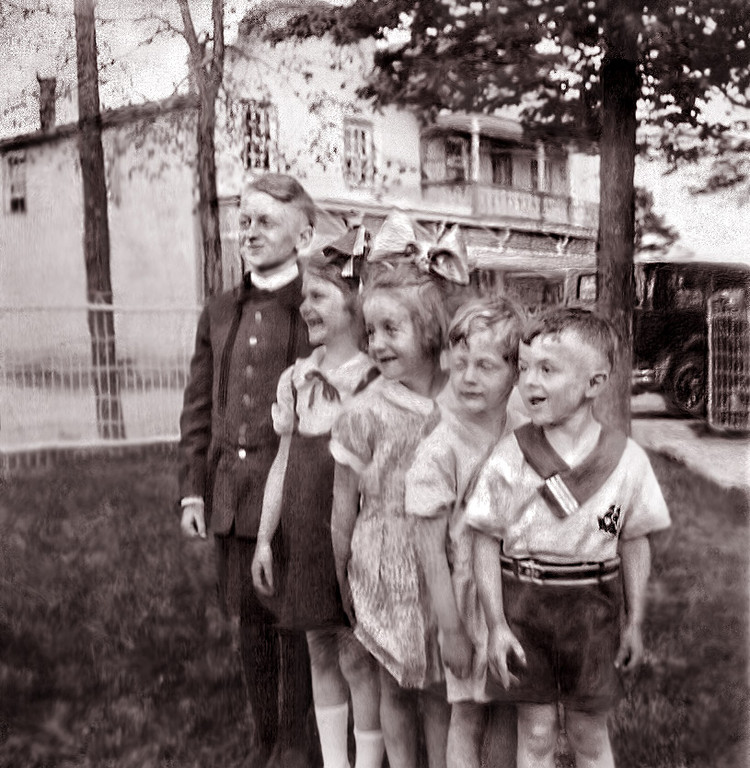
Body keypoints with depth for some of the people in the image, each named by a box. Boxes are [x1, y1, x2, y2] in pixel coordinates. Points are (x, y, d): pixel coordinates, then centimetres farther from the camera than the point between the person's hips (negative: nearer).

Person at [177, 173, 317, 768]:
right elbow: (199, 408, 14)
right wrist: (193, 489, 8)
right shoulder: (219, 314, 13)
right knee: (252, 625, 15)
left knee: (294, 627, 4)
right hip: (232, 496, 6)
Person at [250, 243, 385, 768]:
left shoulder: (375, 381, -12)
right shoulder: (296, 379, 6)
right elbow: (283, 463, 10)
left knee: (358, 657, 2)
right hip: (304, 537, 6)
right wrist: (264, 539, 9)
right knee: (322, 652, 15)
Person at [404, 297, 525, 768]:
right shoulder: (440, 452, -19)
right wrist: (451, 629, -12)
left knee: (509, 712, 17)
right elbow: (432, 549, -15)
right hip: (468, 593, -4)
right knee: (468, 717, 10)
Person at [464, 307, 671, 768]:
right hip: (523, 606, 0)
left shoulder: (627, 460, -9)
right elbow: (488, 543, -5)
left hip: (594, 610, 0)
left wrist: (634, 624, 5)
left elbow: (634, 543, 2)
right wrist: (497, 625, -7)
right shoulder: (508, 459, -11)